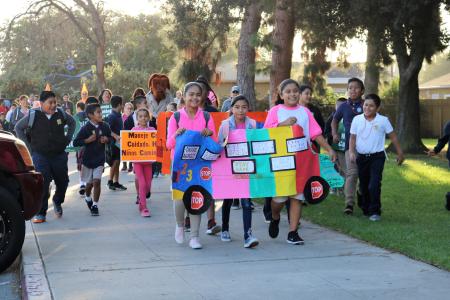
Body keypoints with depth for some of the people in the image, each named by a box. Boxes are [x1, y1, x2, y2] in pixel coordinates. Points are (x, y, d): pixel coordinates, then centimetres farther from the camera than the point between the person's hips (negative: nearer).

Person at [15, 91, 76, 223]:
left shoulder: (61, 114, -1)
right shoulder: (33, 116, -9)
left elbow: (72, 122, 19)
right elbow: (18, 128, 4)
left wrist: (67, 139, 10)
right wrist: (28, 145, -1)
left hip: (59, 155, 3)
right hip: (40, 155, -3)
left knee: (63, 182, 11)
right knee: (42, 183, -13)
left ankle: (57, 202, 40)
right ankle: (40, 213, -5)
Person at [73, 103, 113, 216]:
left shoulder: (105, 126, -3)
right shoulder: (85, 128, -12)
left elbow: (111, 138, 10)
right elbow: (75, 142, -12)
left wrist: (107, 140, -11)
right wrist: (87, 140, -23)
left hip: (100, 160, 1)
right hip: (87, 159, -1)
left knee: (97, 181, -12)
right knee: (89, 183, 13)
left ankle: (95, 205, -2)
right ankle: (88, 198, 44)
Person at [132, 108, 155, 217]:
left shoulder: (152, 130, 3)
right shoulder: (134, 130, 0)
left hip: (148, 160, 2)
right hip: (137, 160, -2)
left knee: (148, 185, 4)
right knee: (142, 184, -10)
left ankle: (141, 202, 29)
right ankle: (144, 208, -2)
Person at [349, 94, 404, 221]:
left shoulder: (383, 120, -5)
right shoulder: (357, 119, -1)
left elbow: (393, 137, 4)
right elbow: (353, 138, 4)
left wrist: (400, 153, 7)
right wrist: (351, 152, -11)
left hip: (377, 157, -3)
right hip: (361, 157, 3)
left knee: (374, 185, -14)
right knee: (363, 186, 12)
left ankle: (375, 212, -4)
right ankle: (366, 209, 28)